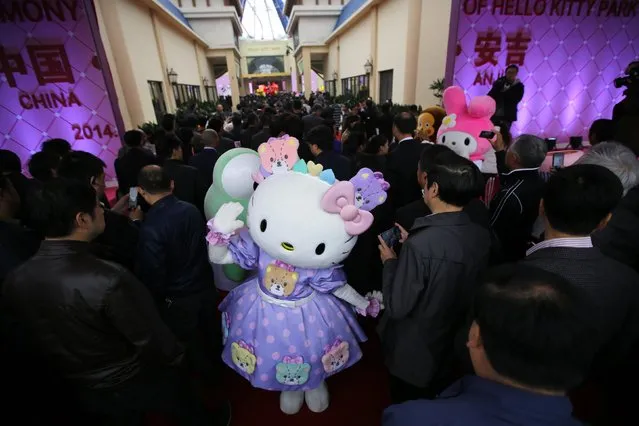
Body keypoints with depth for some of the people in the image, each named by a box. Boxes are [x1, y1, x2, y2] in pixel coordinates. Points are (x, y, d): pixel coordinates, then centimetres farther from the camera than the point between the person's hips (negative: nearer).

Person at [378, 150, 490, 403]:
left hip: (413, 355, -6)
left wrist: (390, 262, -12)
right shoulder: (482, 237, -13)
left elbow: (397, 308, -26)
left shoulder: (421, 244, -35)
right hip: (455, 349, 6)